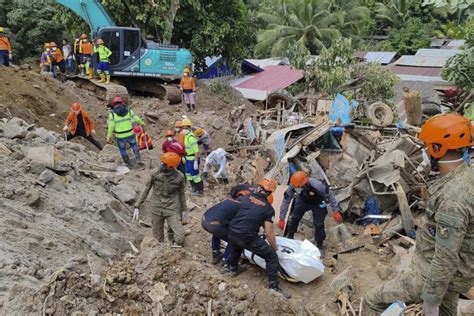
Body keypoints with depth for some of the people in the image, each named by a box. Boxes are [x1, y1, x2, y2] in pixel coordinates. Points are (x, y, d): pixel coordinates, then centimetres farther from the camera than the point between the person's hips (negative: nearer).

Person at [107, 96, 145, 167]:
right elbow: (137, 118, 6)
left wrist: (109, 136, -3)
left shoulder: (112, 113, -9)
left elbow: (111, 126, -12)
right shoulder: (128, 110, -2)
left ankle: (128, 164, 26)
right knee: (134, 145, 26)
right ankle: (138, 159, 12)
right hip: (130, 134, 2)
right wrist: (142, 123, 25)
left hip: (120, 136, -2)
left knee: (123, 150, 19)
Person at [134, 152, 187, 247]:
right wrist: (137, 206, 0)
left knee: (179, 238, -9)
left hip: (172, 210, -1)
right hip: (156, 209, 1)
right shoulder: (155, 173, -11)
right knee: (158, 239, 11)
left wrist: (184, 209, 13)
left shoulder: (179, 177, -11)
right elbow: (146, 189, 0)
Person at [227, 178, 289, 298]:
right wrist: (275, 247, 13)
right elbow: (269, 233, -1)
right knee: (272, 257, 10)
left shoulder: (245, 197, 9)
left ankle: (233, 269, 58)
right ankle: (273, 287, 9)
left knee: (236, 246, 40)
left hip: (231, 232, 5)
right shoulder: (269, 208, 2)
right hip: (248, 238, -5)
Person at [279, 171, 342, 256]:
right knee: (294, 218, 0)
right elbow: (286, 201, -20)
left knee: (318, 224, -8)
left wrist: (336, 211, -22)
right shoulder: (292, 186, -32)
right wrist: (281, 219, -18)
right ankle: (289, 238, 25)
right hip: (303, 200, 3)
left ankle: (320, 246, 15)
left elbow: (330, 195, -25)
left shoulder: (317, 185, -43)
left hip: (318, 203, -3)